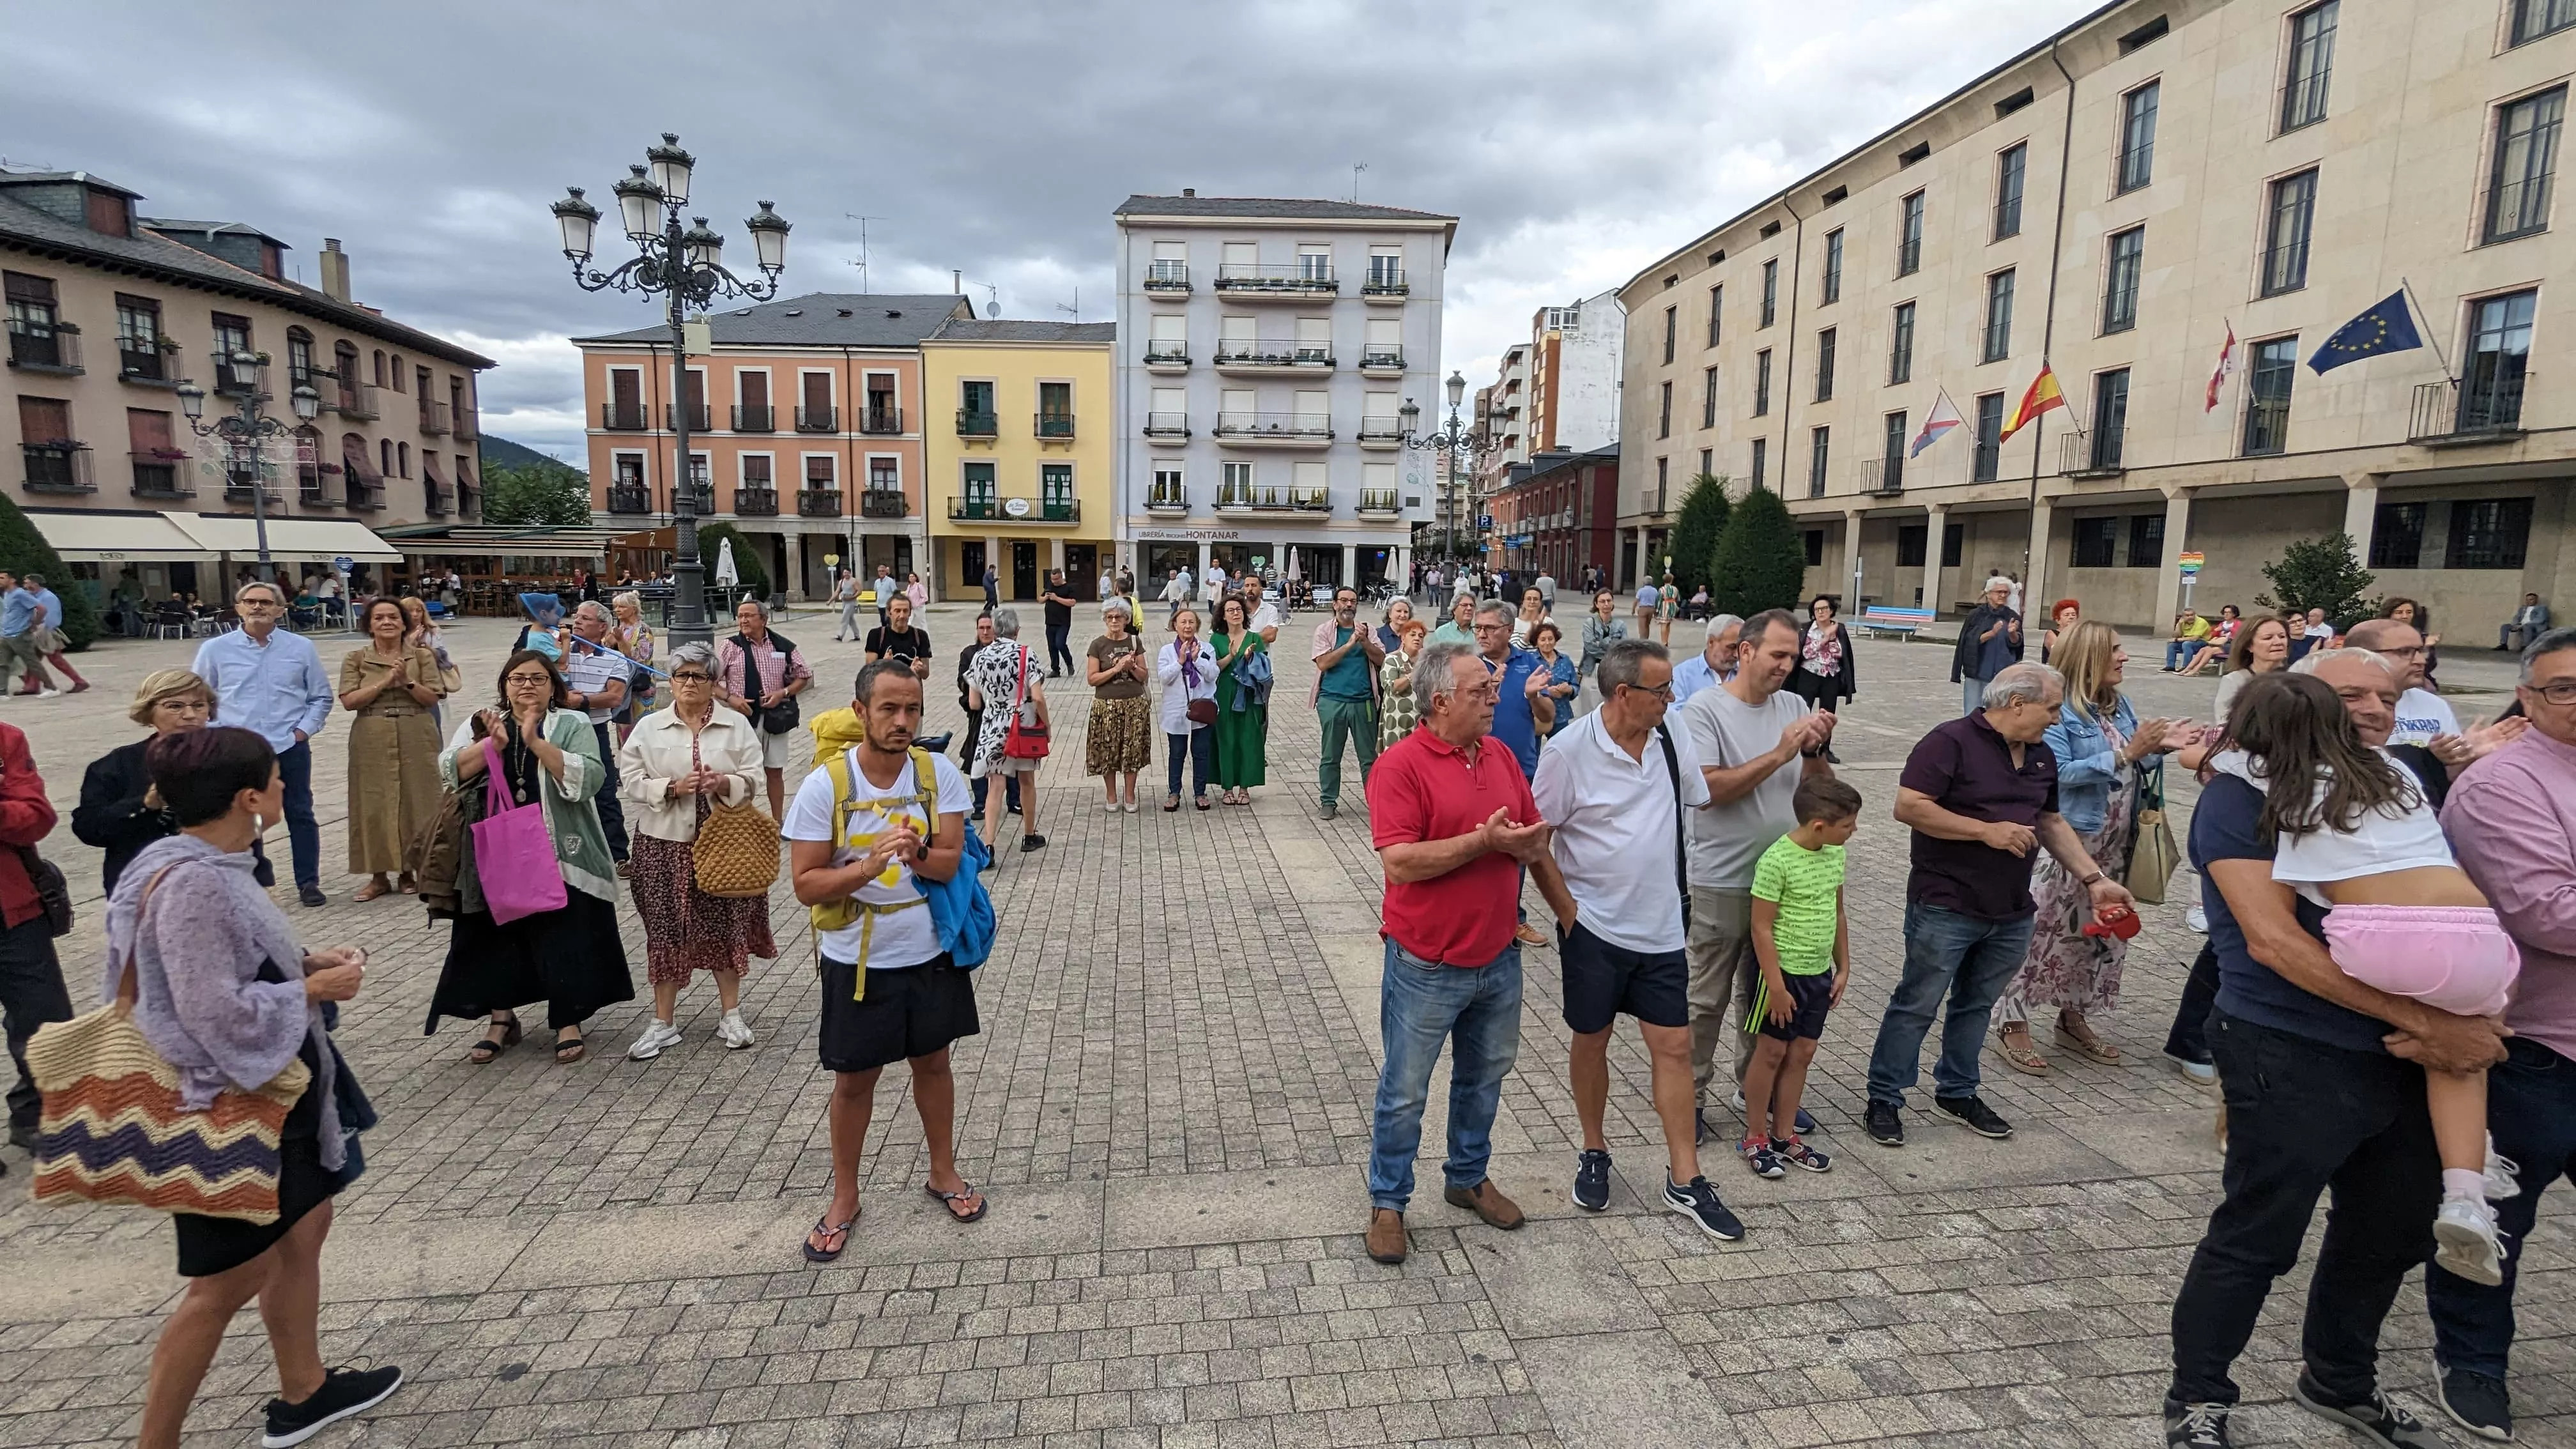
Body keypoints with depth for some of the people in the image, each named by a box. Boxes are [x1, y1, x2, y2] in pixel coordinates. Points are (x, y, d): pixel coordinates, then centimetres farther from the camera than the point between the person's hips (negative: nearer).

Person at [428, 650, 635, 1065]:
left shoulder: (573, 724, 0)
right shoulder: (479, 723, 9)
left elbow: (587, 777, -15)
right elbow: (450, 771, -5)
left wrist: (536, 742, -21)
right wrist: (493, 743, -19)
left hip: (559, 853, -3)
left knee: (564, 937, 1)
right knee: (496, 934, 9)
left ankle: (568, 1023, 14)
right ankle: (501, 1019, 26)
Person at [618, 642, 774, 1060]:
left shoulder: (737, 725, 2)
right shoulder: (648, 727, 3)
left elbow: (753, 778, -2)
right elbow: (630, 781, -2)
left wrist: (724, 783, -21)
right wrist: (672, 787, -17)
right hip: (665, 842, 0)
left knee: (725, 925, 6)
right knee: (665, 928, 4)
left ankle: (731, 1014, 21)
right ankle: (663, 1024, 17)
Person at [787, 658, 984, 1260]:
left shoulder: (938, 772, -10)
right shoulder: (824, 786, -16)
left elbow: (952, 860, -11)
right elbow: (807, 885, -15)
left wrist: (918, 856, -33)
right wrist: (870, 865, -31)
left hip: (930, 950, 2)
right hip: (857, 959, -2)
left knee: (933, 1061, 18)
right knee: (855, 1079, 13)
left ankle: (943, 1172, 39)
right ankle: (844, 1197, 34)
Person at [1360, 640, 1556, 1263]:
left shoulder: (1501, 755, 5)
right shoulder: (1401, 765, -17)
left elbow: (1533, 833, 11)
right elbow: (1399, 863, -24)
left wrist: (1528, 846, -13)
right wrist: (1483, 842, -25)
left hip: (1498, 958, 7)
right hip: (1427, 966, -6)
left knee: (1485, 1076, 22)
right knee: (1405, 1091, 9)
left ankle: (1468, 1178, 43)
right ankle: (1387, 1202, 27)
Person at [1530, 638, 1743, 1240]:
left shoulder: (1671, 735, -2)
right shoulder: (1569, 751, -16)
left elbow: (1707, 795, 11)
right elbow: (1536, 839, -10)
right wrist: (1567, 910, -10)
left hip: (1660, 926, 4)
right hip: (1594, 926, -4)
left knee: (1674, 1045, 7)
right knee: (1592, 1042, 12)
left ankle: (1684, 1180, 19)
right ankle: (1594, 1154, 33)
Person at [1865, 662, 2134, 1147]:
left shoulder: (2042, 755, 12)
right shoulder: (1951, 742, -14)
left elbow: (2051, 823, 21)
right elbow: (1908, 807, -20)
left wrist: (2093, 880, 12)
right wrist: (1987, 830, -20)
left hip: (2011, 913, 7)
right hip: (1945, 908, -7)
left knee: (1977, 1006, 17)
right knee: (1916, 1006, 0)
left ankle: (1957, 1092, 32)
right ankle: (1884, 1100, 11)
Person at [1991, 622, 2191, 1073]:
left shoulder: (2121, 706, 8)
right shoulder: (2058, 710, -15)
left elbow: (2133, 768, 13)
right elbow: (2059, 772, -24)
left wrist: (2160, 747, -5)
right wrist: (2125, 753, -25)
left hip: (2114, 846, 8)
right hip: (2067, 842, -8)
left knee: (2100, 933, 16)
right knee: (2044, 930, -1)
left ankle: (2074, 1019, 30)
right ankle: (2015, 1024, 9)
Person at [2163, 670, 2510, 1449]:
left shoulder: (2383, 788, 9)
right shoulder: (2238, 797, -12)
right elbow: (2274, 939, -20)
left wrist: (2459, 1020, -9)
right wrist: (2424, 1021, -21)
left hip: (2399, 1057, 8)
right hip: (2292, 1059, -7)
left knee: (2392, 1231, 21)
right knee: (2256, 1238, 2)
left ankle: (2339, 1382, 44)